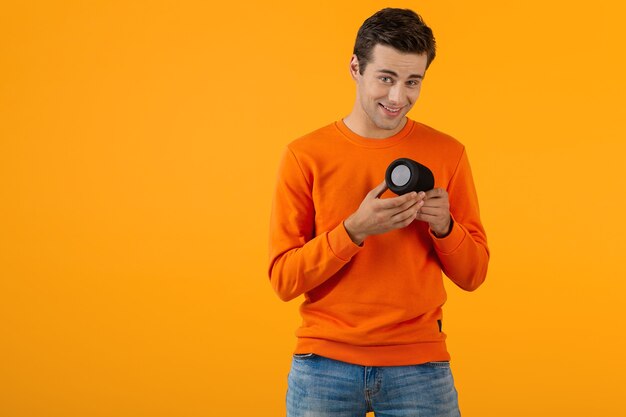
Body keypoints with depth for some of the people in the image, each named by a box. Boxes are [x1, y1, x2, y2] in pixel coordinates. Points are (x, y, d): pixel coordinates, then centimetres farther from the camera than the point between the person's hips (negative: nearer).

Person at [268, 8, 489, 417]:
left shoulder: (448, 154, 1)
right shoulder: (305, 155, -3)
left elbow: (472, 275, 5)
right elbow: (284, 279, -7)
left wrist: (443, 226, -15)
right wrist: (355, 229, -20)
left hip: (419, 365, 1)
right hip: (325, 364, -1)